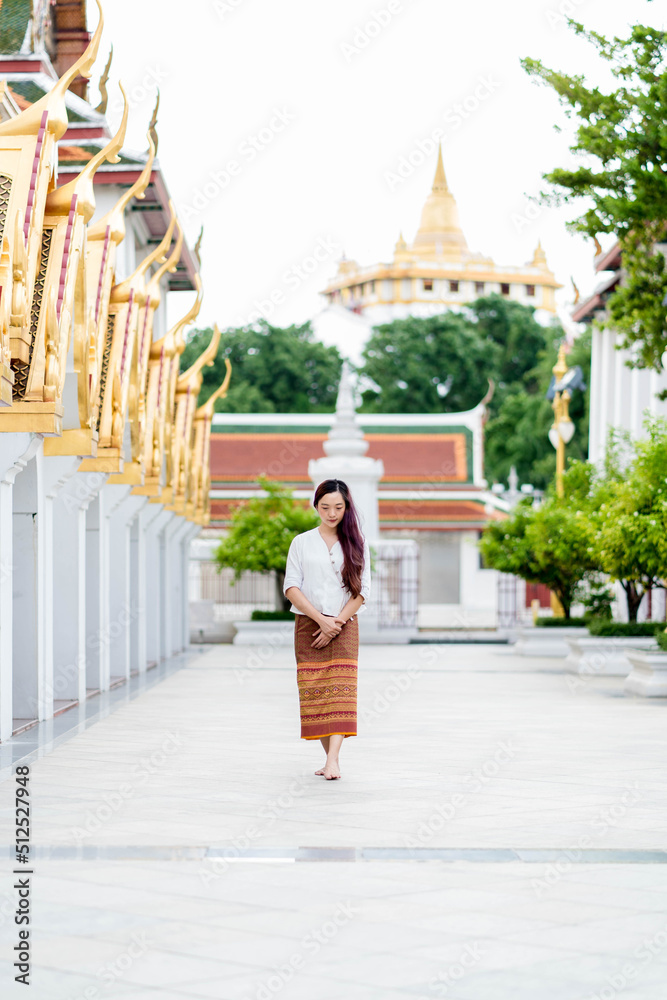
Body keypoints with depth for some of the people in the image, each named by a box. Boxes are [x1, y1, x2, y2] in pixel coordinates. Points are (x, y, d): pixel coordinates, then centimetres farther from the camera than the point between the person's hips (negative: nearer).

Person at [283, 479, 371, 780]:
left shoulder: (356, 543, 8)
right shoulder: (302, 543, 8)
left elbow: (362, 591, 3)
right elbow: (291, 587, 0)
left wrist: (336, 622, -9)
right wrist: (321, 619, -12)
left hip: (344, 625, -1)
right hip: (308, 625, 1)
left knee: (339, 689, -15)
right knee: (313, 692, -3)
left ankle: (333, 759, -25)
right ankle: (331, 758, 4)